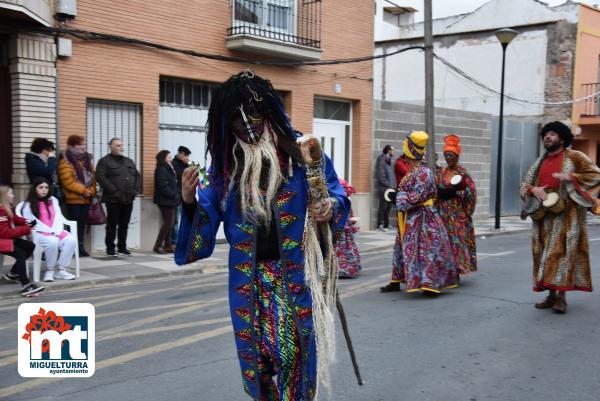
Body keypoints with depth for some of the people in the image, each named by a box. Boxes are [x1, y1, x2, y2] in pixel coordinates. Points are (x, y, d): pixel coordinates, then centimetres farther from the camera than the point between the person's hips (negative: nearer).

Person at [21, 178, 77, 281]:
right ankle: (50, 270, -18)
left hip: (56, 232, 5)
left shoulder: (53, 200, 19)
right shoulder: (29, 205, 3)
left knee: (71, 240, -26)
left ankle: (61, 270, -20)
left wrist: (56, 230, -10)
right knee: (53, 242, -38)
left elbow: (58, 217, 10)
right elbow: (30, 222, -7)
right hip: (39, 233, -5)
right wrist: (49, 231, -16)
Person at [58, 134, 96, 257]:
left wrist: (91, 191, -1)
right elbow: (67, 181, -16)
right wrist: (83, 190, -17)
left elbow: (92, 177, 14)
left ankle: (80, 246, 17)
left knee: (82, 222, 10)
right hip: (73, 198, -7)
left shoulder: (86, 159, 15)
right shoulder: (66, 161, -8)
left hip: (86, 198, 7)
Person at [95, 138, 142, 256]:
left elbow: (137, 176, 19)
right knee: (112, 225, 0)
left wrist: (136, 190, 2)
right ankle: (110, 248, 9)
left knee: (124, 225, 10)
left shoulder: (129, 161, 19)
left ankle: (122, 247, 19)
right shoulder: (104, 161, -1)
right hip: (113, 199, -5)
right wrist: (114, 191, -18)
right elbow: (101, 177, -13)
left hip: (128, 199, 5)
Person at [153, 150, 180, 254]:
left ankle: (167, 245, 14)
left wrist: (178, 194, 4)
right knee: (168, 223, -9)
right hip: (166, 200, -9)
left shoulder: (169, 169, 18)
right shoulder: (161, 169, -12)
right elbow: (163, 187, -19)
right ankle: (157, 246, -2)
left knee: (170, 223, 9)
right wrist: (175, 195, -16)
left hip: (171, 200, 9)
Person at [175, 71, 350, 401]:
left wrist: (331, 209, -14)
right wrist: (189, 202, -16)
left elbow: (337, 194, 7)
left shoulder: (301, 152, -1)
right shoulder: (224, 165, 5)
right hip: (249, 278, 2)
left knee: (296, 353, -4)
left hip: (297, 272, -2)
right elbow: (208, 221, 3)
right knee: (256, 356, 7)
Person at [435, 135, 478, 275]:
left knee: (457, 240, -4)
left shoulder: (462, 173, -4)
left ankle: (456, 272, 3)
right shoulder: (440, 172, 10)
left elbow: (471, 191, -11)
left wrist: (454, 192, -19)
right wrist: (440, 192, -9)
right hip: (443, 212, 4)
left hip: (458, 213, -4)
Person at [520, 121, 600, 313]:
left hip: (565, 215, -5)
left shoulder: (574, 157, 1)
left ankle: (561, 296, -9)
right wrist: (533, 189, -8)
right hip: (543, 215, 5)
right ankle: (551, 295, 10)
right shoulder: (540, 162, 16)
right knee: (545, 253, 4)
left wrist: (570, 177, -15)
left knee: (562, 251, -10)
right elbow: (524, 184, 15)